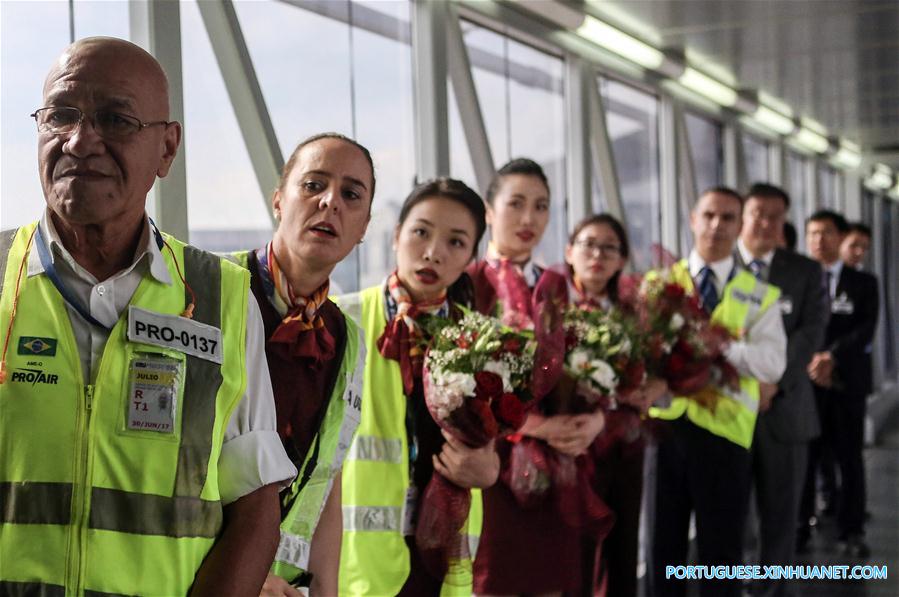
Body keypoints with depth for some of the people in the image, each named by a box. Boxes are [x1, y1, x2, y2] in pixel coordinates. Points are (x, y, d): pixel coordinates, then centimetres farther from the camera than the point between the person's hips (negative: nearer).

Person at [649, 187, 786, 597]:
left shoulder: (760, 297, 5)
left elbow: (773, 365, -8)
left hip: (723, 428, -1)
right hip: (662, 423, 1)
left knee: (721, 547, 8)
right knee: (664, 541, 11)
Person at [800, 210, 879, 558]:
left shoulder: (863, 283, 8)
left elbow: (866, 329, -5)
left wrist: (832, 355, -18)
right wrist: (810, 361, -16)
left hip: (846, 381, 0)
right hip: (804, 380, 0)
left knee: (850, 457, 3)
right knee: (803, 456, 1)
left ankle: (851, 530, 11)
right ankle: (799, 526, 10)